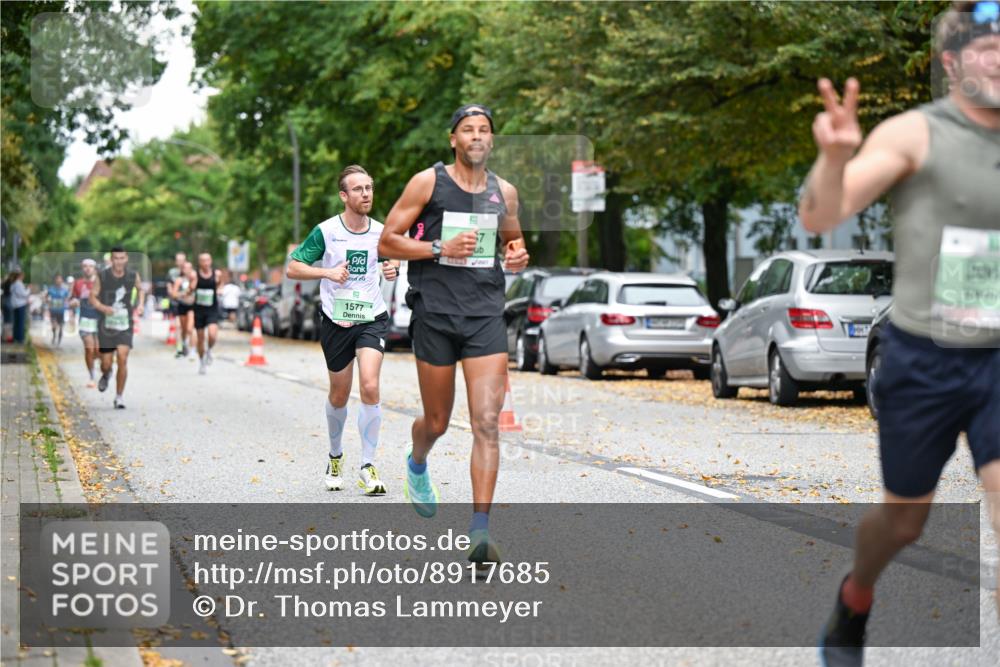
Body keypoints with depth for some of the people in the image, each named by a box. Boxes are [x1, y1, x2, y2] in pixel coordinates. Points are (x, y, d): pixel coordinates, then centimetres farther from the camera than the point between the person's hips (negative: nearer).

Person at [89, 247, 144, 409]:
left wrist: (140, 305, 5)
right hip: (106, 324, 0)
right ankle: (106, 375, 42)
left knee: (122, 359, -14)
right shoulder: (101, 277, -6)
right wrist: (102, 307, -22)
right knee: (106, 363, 3)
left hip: (125, 325, 0)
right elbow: (93, 297, -3)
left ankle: (119, 396, -2)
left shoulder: (133, 276, 0)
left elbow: (140, 289, 21)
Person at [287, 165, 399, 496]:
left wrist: (392, 269, -3)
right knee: (339, 395, 11)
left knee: (370, 388, -17)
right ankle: (335, 456, 36)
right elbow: (292, 268, -6)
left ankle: (368, 468, -11)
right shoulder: (326, 231, -8)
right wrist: (327, 272, -22)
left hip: (371, 319, 1)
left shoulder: (381, 232, 1)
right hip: (336, 320, -1)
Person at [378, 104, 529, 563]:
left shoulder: (504, 192, 9)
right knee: (437, 422, 10)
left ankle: (480, 531, -12)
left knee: (487, 423, -11)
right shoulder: (427, 182, -2)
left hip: (486, 315, 2)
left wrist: (517, 257, 2)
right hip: (435, 314, -2)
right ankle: (417, 465, 48)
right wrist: (440, 248, -15)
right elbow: (387, 242, -2)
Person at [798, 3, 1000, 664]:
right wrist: (834, 157, -44)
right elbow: (820, 218, -23)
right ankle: (854, 600, 49)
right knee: (905, 520, 15)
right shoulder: (914, 134, -12)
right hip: (922, 361, -3)